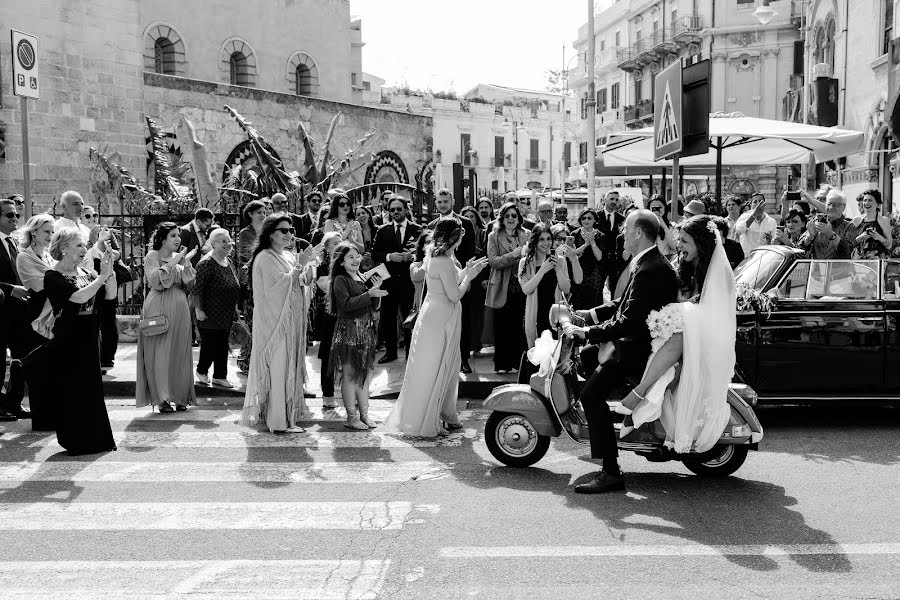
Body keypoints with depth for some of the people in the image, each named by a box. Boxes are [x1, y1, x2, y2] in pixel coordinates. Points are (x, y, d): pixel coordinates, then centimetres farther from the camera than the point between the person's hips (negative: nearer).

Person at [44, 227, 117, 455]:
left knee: (91, 389, 11)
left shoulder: (86, 274, 10)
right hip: (67, 341, -7)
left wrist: (109, 272, -13)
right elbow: (79, 297, -24)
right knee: (70, 392, 1)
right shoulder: (53, 277, -10)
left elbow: (110, 294, 1)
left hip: (89, 339, 7)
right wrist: (102, 276, -23)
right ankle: (75, 442, 11)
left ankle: (93, 439, 21)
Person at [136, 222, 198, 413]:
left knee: (180, 353, 5)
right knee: (159, 354, -5)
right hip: (159, 309, -5)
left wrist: (187, 263, -7)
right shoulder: (152, 257, 0)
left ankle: (180, 397, 12)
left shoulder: (180, 257, 13)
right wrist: (173, 263, -16)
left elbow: (188, 283, 5)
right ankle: (162, 399, -1)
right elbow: (156, 281, -14)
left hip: (179, 310, 5)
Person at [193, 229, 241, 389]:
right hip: (210, 315, -7)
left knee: (223, 346, 11)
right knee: (210, 345, 0)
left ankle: (220, 376, 20)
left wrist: (234, 307, 17)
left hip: (226, 315, 8)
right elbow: (197, 289, -18)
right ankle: (201, 371, 23)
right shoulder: (206, 264, -16)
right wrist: (198, 309, -20)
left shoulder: (229, 262, 9)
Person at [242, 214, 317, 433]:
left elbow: (304, 281, 12)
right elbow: (277, 287, -22)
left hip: (289, 320, 9)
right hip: (274, 320, -9)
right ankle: (279, 421, -2)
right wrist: (299, 265, -22)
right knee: (278, 368, -6)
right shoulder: (265, 258, -13)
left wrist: (309, 263, -6)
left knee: (288, 366, 13)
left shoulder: (287, 255, 12)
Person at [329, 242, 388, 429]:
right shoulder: (340, 280, -6)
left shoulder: (363, 278, 15)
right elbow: (347, 304, -20)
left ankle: (364, 414, 18)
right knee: (349, 375, -2)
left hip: (366, 331, 7)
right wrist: (369, 294, -23)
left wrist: (376, 289, -2)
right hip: (348, 331, -7)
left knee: (365, 374, 9)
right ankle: (351, 417, 3)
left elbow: (373, 306, 14)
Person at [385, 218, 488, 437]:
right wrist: (469, 276, -8)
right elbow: (454, 295, -21)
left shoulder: (435, 257, 8)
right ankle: (425, 424, 10)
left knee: (445, 369, 18)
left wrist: (465, 271, 12)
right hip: (440, 320, -10)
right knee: (433, 371, 0)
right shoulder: (444, 262, -22)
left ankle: (444, 415, 29)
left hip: (434, 316, 10)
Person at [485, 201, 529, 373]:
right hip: (502, 289, -2)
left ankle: (518, 361, 16)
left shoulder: (525, 236, 10)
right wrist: (512, 255, -22)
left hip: (521, 288, 3)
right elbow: (493, 261, -10)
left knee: (519, 327, 5)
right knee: (502, 328, 1)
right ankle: (501, 364, 9)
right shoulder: (494, 236, 1)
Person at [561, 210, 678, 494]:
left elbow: (629, 321, -27)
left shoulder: (651, 270, -23)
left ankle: (611, 473, -20)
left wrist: (586, 332, -21)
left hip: (640, 346, -12)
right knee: (587, 354, 24)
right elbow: (623, 303, 19)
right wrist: (589, 314, 10)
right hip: (638, 339, 12)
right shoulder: (650, 263, 12)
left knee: (591, 394, -20)